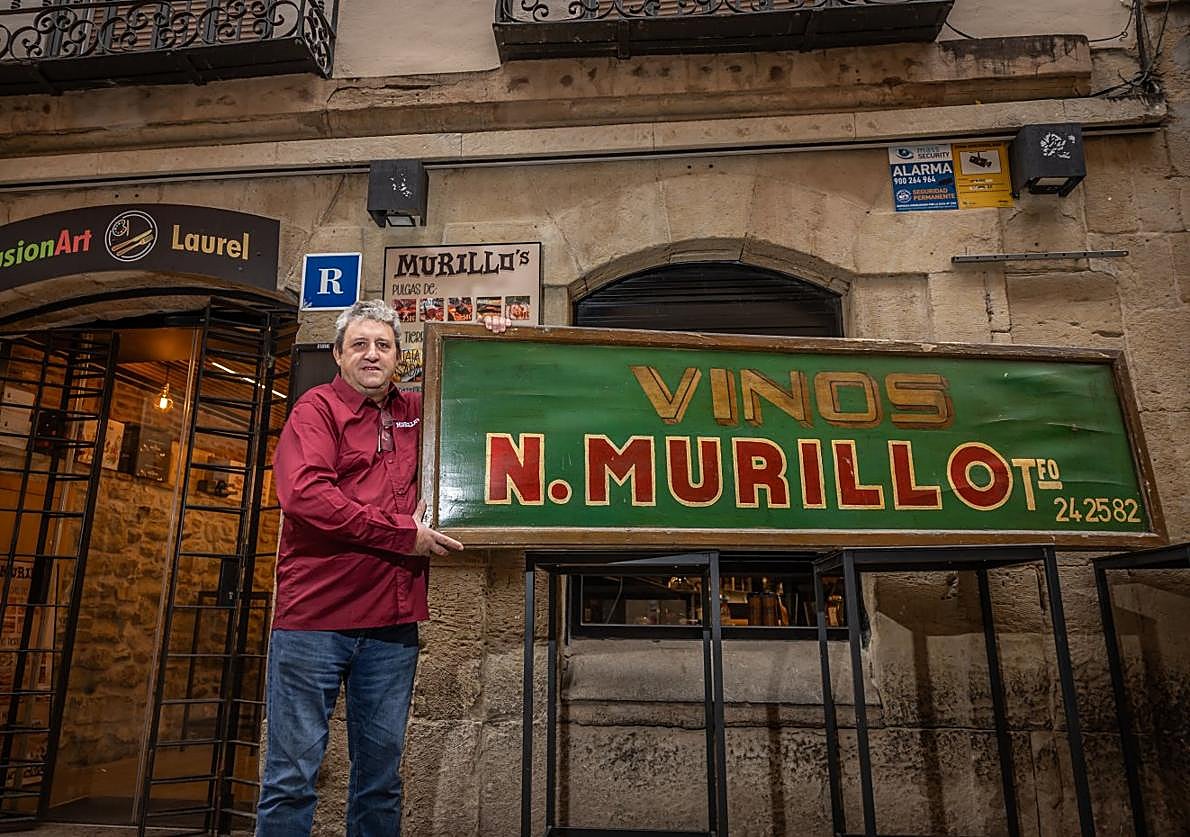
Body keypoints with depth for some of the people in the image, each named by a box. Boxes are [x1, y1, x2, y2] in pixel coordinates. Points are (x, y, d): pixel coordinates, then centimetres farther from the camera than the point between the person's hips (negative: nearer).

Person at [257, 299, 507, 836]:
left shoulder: (414, 413, 14)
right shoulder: (317, 408, -2)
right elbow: (304, 493, -17)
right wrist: (403, 533, -15)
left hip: (392, 622, 5)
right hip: (315, 615, -4)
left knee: (381, 776, 14)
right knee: (293, 775, 4)